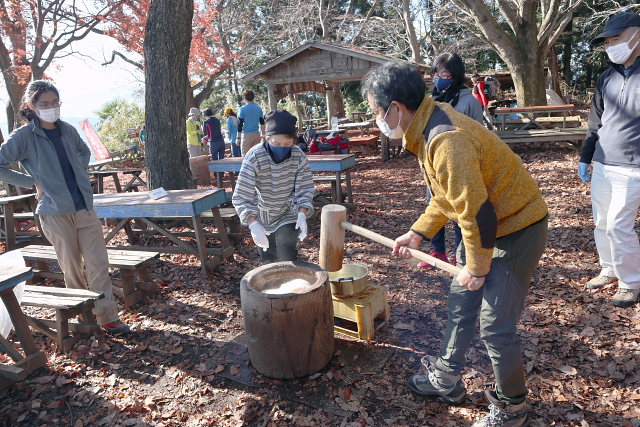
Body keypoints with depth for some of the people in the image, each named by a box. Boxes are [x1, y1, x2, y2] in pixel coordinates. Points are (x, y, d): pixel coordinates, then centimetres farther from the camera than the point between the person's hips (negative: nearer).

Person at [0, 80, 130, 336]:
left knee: (98, 263, 0)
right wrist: (33, 182, -7)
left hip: (84, 207, 4)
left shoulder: (68, 130, 8)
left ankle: (107, 317, 7)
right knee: (72, 267, 6)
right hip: (55, 212, -4)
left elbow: (85, 152, 27)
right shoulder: (23, 136, -6)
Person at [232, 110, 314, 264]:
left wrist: (302, 214, -30)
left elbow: (305, 190, -13)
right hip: (261, 218, 0)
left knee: (287, 257, -13)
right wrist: (253, 225, -40)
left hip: (288, 216, 0)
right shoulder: (254, 157, -26)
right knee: (268, 261, 11)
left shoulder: (299, 156, -19)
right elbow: (241, 197, -27)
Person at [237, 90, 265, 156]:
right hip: (257, 134, 4)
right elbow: (262, 122, 13)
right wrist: (263, 134, 23)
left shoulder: (243, 109, -6)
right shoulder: (259, 108, 6)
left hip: (247, 135, -4)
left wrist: (238, 137, -3)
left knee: (246, 155, 0)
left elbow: (240, 124, -7)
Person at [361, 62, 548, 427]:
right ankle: (447, 380, 37)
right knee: (461, 302, 18)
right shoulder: (428, 128, 2)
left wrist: (477, 268, -14)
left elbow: (477, 213, -28)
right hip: (486, 224, 10)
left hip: (516, 229, -10)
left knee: (496, 325, -1)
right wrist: (417, 233, 11)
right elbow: (447, 194, 13)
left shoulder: (446, 141, -31)